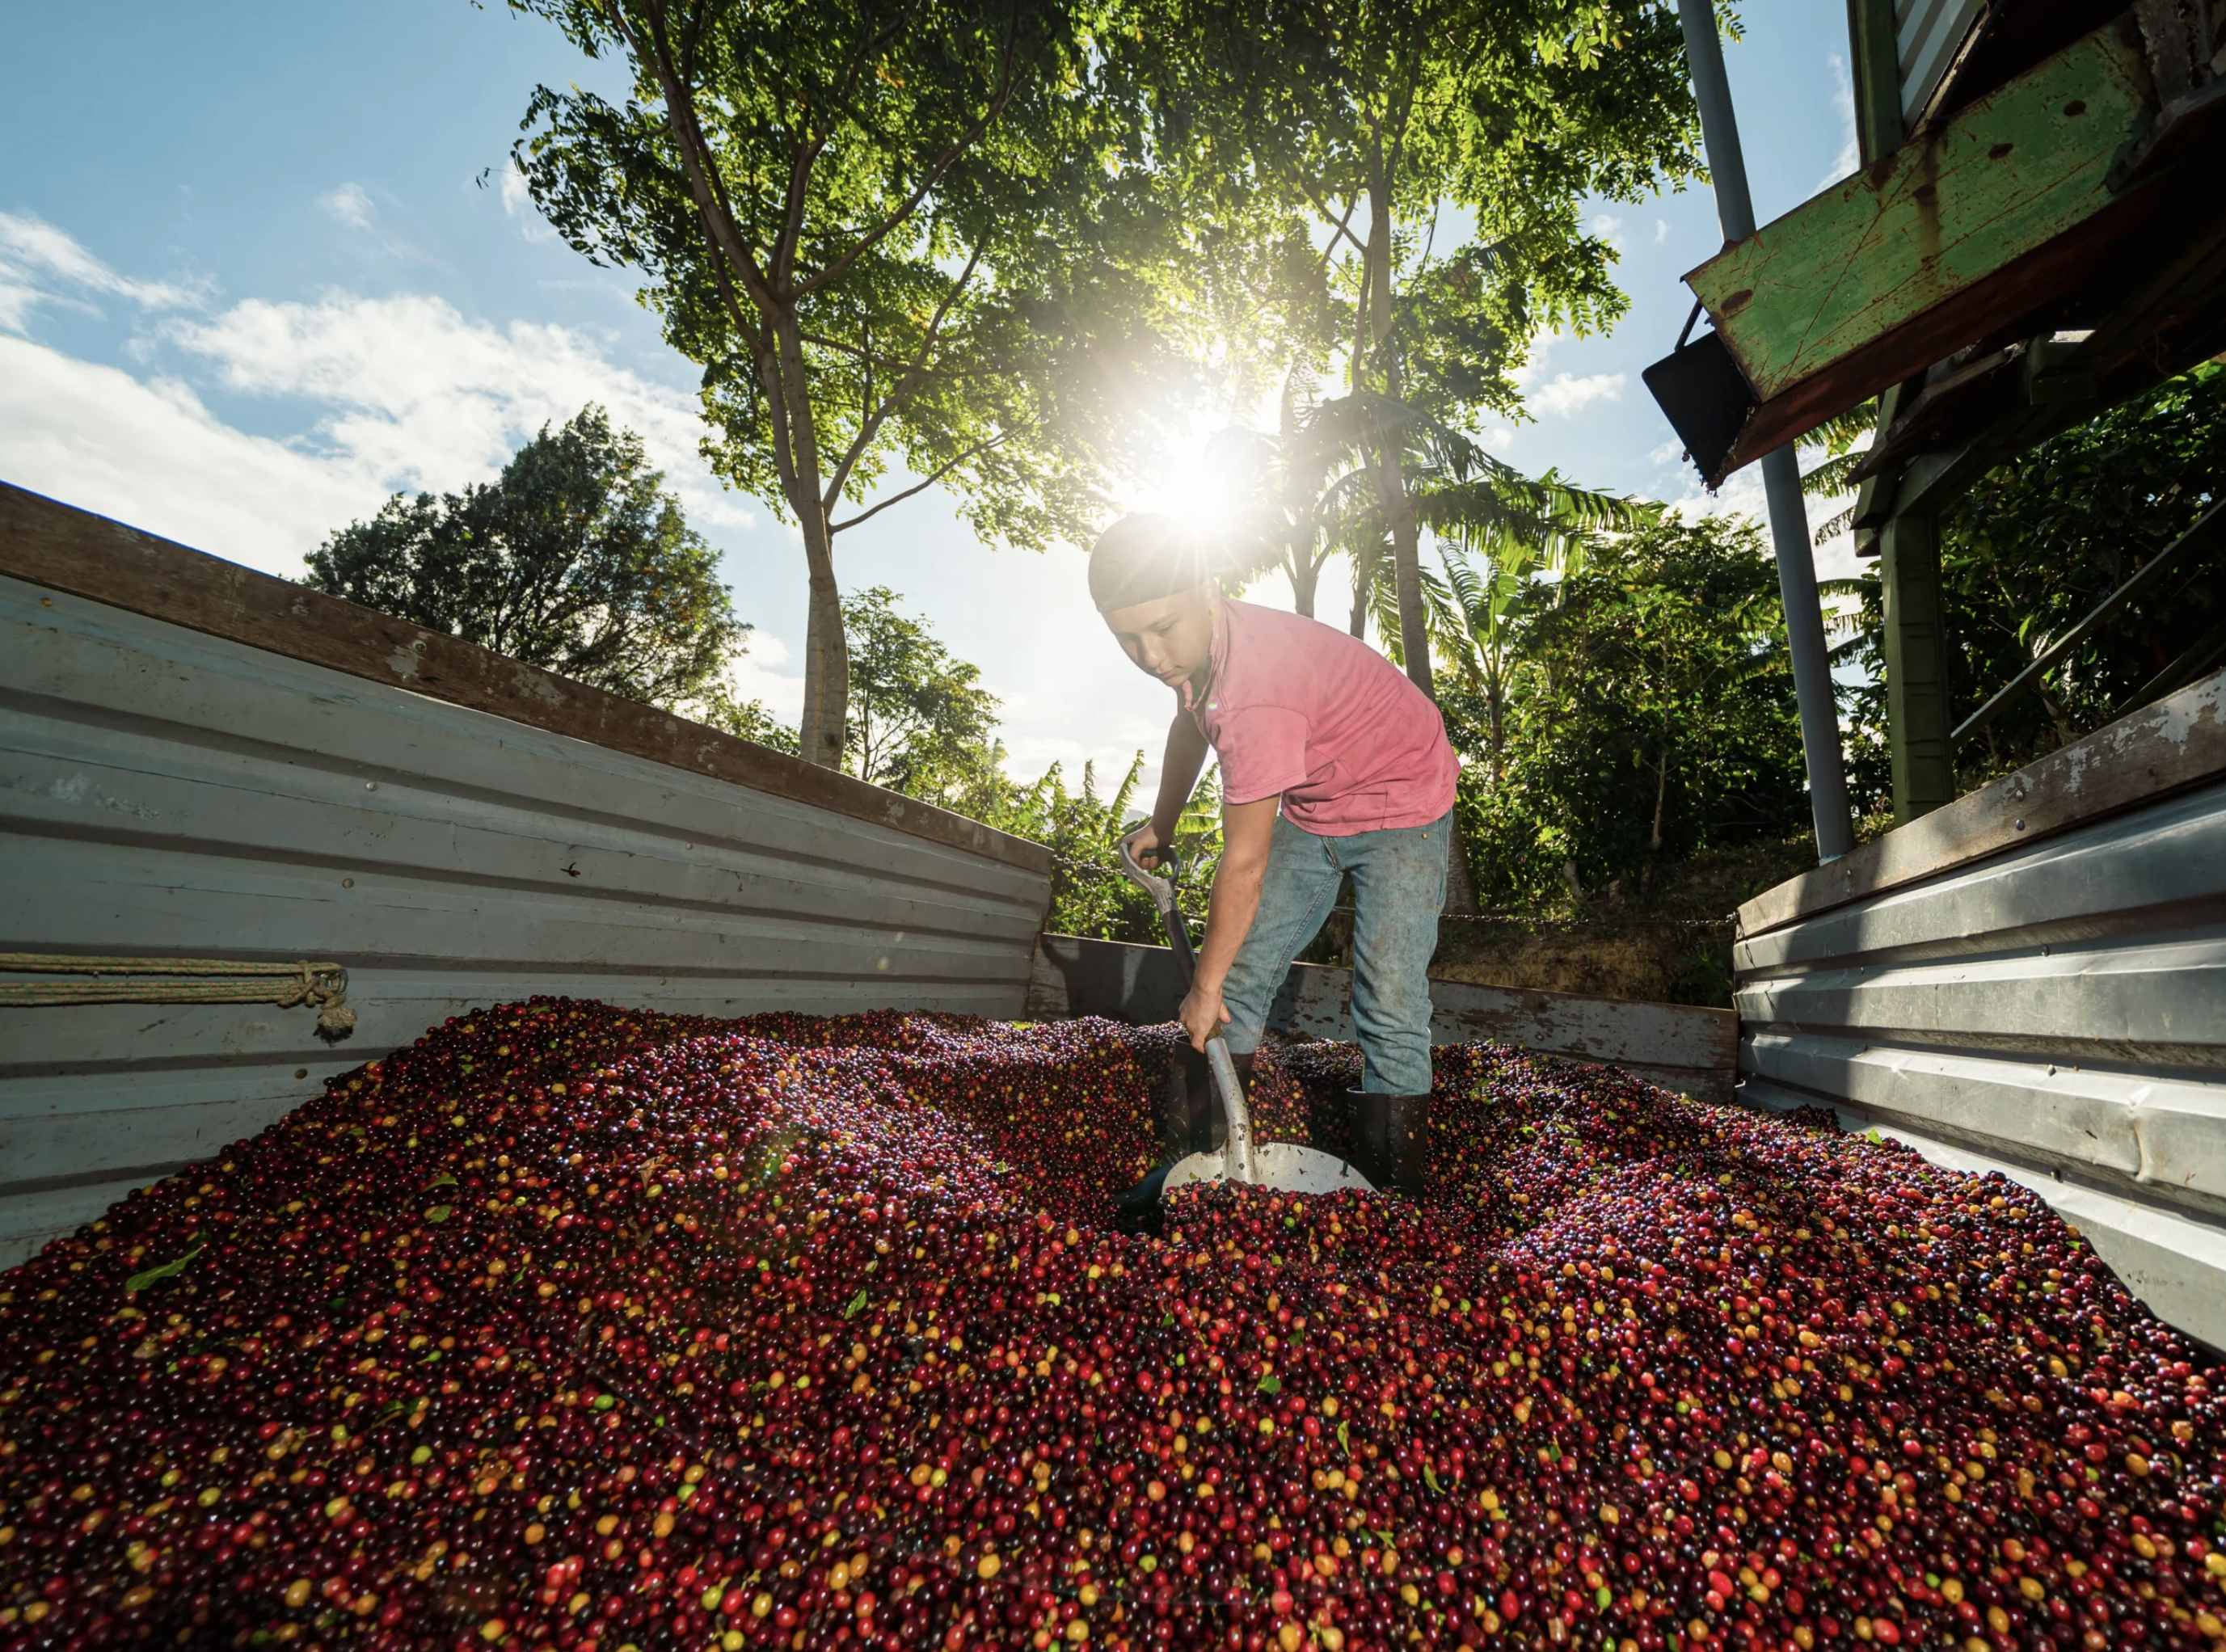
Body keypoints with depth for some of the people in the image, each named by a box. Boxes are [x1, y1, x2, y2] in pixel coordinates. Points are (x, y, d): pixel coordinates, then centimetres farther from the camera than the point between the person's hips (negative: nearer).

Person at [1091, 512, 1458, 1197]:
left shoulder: (1255, 691, -39)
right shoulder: (1195, 642, -11)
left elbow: (1245, 864, -32)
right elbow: (1188, 726, 13)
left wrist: (1204, 985, -19)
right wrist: (1160, 827, 26)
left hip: (1401, 809, -7)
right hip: (1312, 810, 8)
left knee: (1388, 1011, -16)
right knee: (1241, 975, 5)